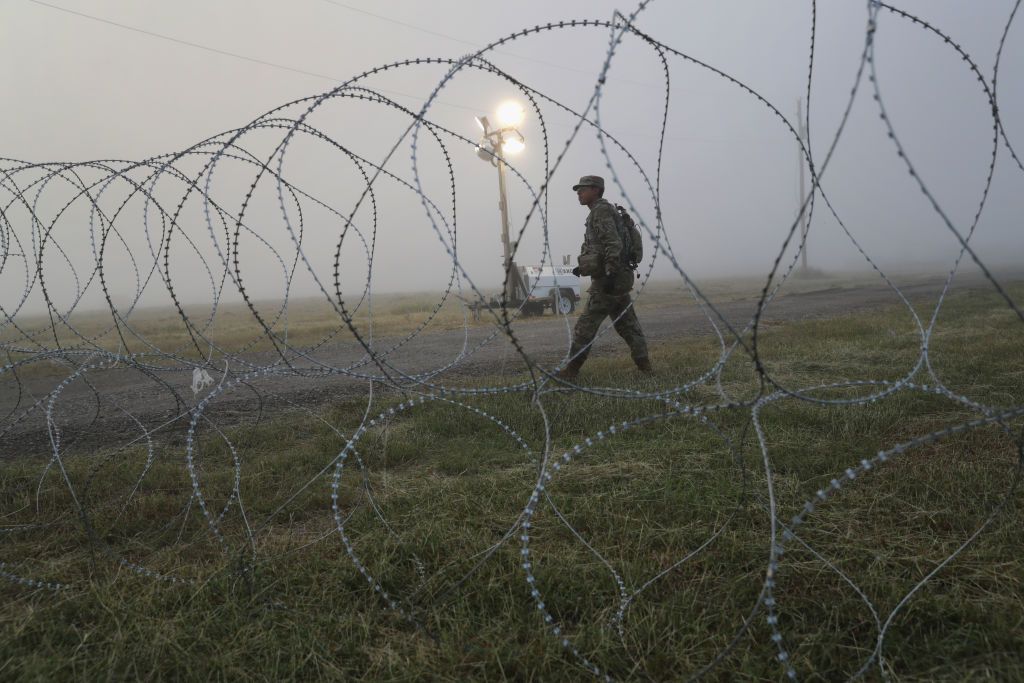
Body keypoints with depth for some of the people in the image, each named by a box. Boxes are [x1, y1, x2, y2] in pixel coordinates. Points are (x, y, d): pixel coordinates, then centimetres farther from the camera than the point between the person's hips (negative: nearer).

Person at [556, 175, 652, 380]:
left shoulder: (601, 210, -10)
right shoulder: (600, 212, 21)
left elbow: (613, 243, -21)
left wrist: (610, 274, -28)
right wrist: (583, 267, 23)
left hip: (607, 279, -10)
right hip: (619, 279, 10)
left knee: (586, 325, -6)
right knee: (627, 323, 10)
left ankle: (572, 369, -1)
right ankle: (644, 365, 12)